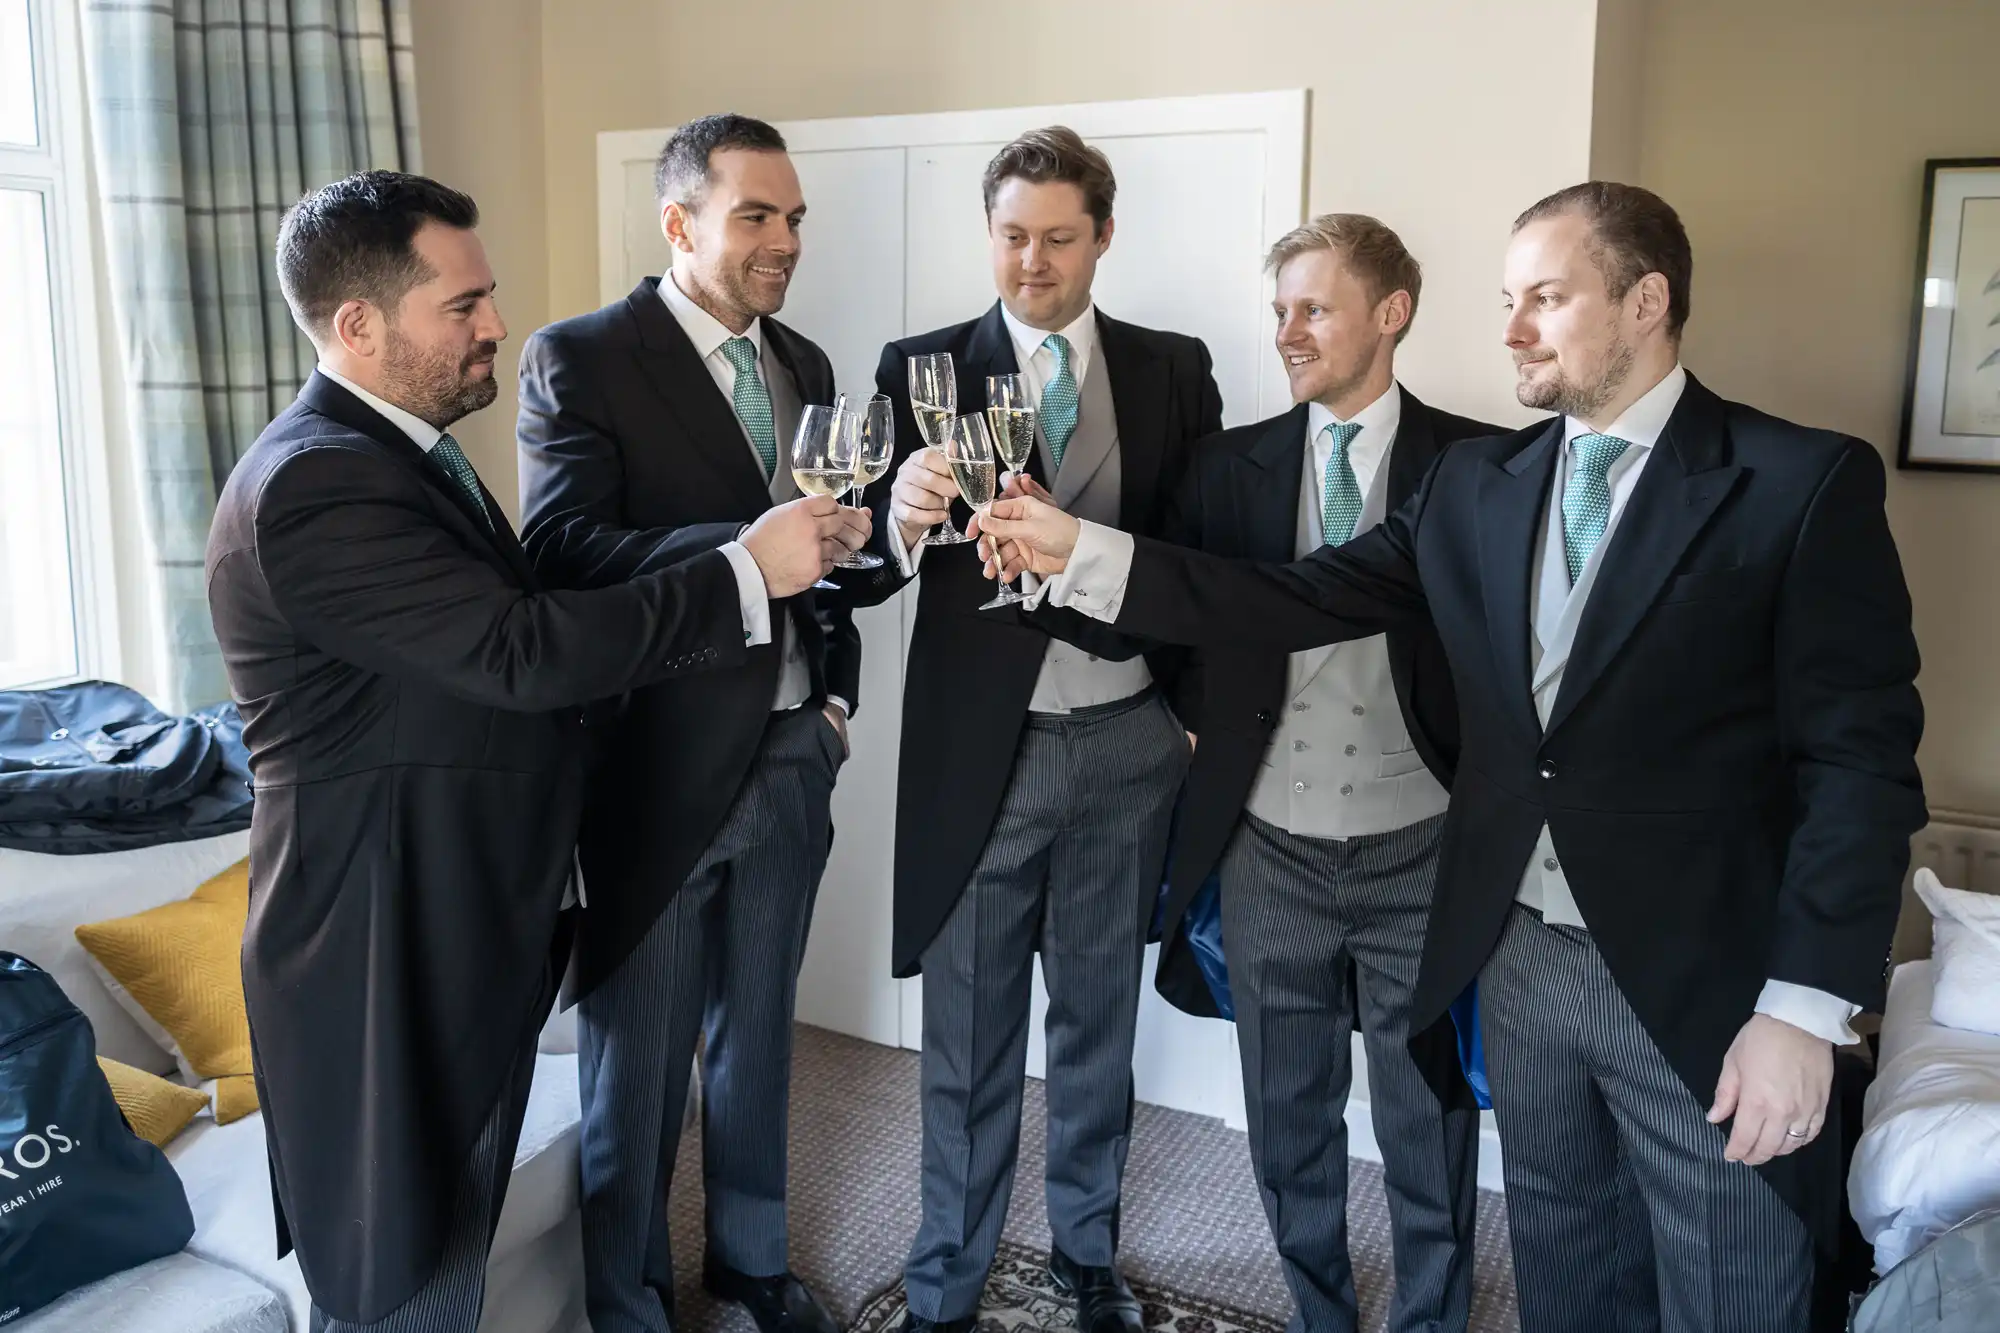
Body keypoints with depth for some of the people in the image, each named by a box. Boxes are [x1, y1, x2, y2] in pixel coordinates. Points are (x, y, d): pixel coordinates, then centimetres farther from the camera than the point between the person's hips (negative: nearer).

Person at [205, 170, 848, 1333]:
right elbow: (525, 653, -28)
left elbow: (511, 650, 12)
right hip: (387, 961, -10)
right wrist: (748, 573, -22)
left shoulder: (398, 452, 11)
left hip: (466, 938, 10)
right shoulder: (315, 485, -23)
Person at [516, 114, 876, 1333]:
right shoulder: (579, 359, -10)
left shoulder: (804, 363, 10)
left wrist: (836, 691, 6)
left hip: (791, 755, 6)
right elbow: (563, 554, -22)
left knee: (759, 1030, 20)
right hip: (659, 763, -5)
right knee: (639, 1052, 9)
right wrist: (748, 549, -32)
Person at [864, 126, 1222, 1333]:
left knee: (1100, 1020, 18)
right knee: (968, 1039, 10)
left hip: (1129, 745, 2)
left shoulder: (1174, 369, 4)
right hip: (980, 749, -2)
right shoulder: (923, 367, -2)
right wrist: (907, 515, -34)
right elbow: (877, 554, -12)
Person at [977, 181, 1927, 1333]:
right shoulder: (1477, 481, 6)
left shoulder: (1806, 484, -9)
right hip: (1517, 953, 5)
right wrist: (1082, 552, -6)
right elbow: (1296, 599, 1)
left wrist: (1806, 1010, -16)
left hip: (1706, 983, -4)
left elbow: (1861, 758, -12)